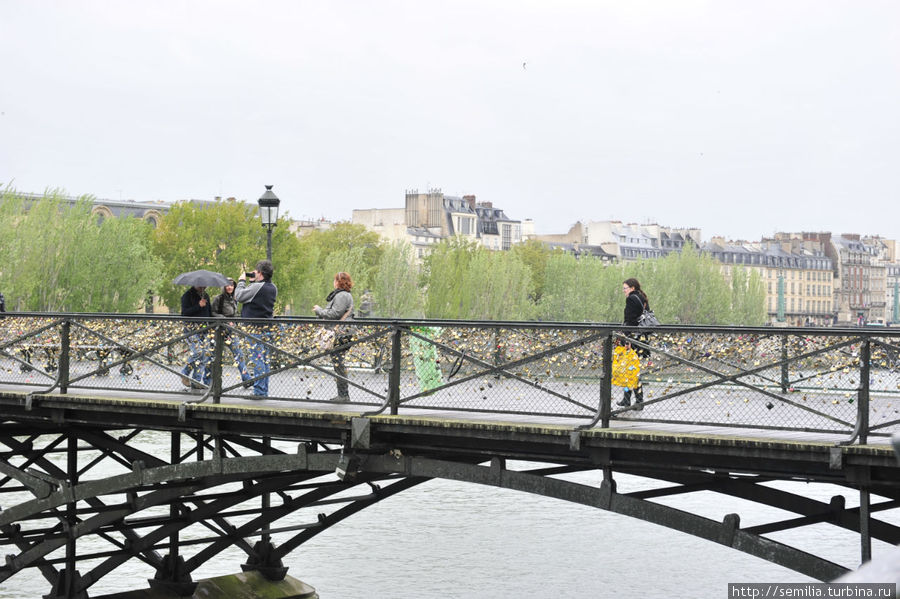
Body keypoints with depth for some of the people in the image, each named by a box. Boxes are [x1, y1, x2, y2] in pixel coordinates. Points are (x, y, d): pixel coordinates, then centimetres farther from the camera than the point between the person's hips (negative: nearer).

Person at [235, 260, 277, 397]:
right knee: (264, 359, 12)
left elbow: (239, 296, -10)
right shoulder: (272, 288, 9)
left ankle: (259, 390, -9)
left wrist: (242, 281, 4)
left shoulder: (257, 287, -17)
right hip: (266, 328, 9)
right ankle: (264, 390, 17)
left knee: (256, 359, -7)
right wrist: (252, 282, 16)